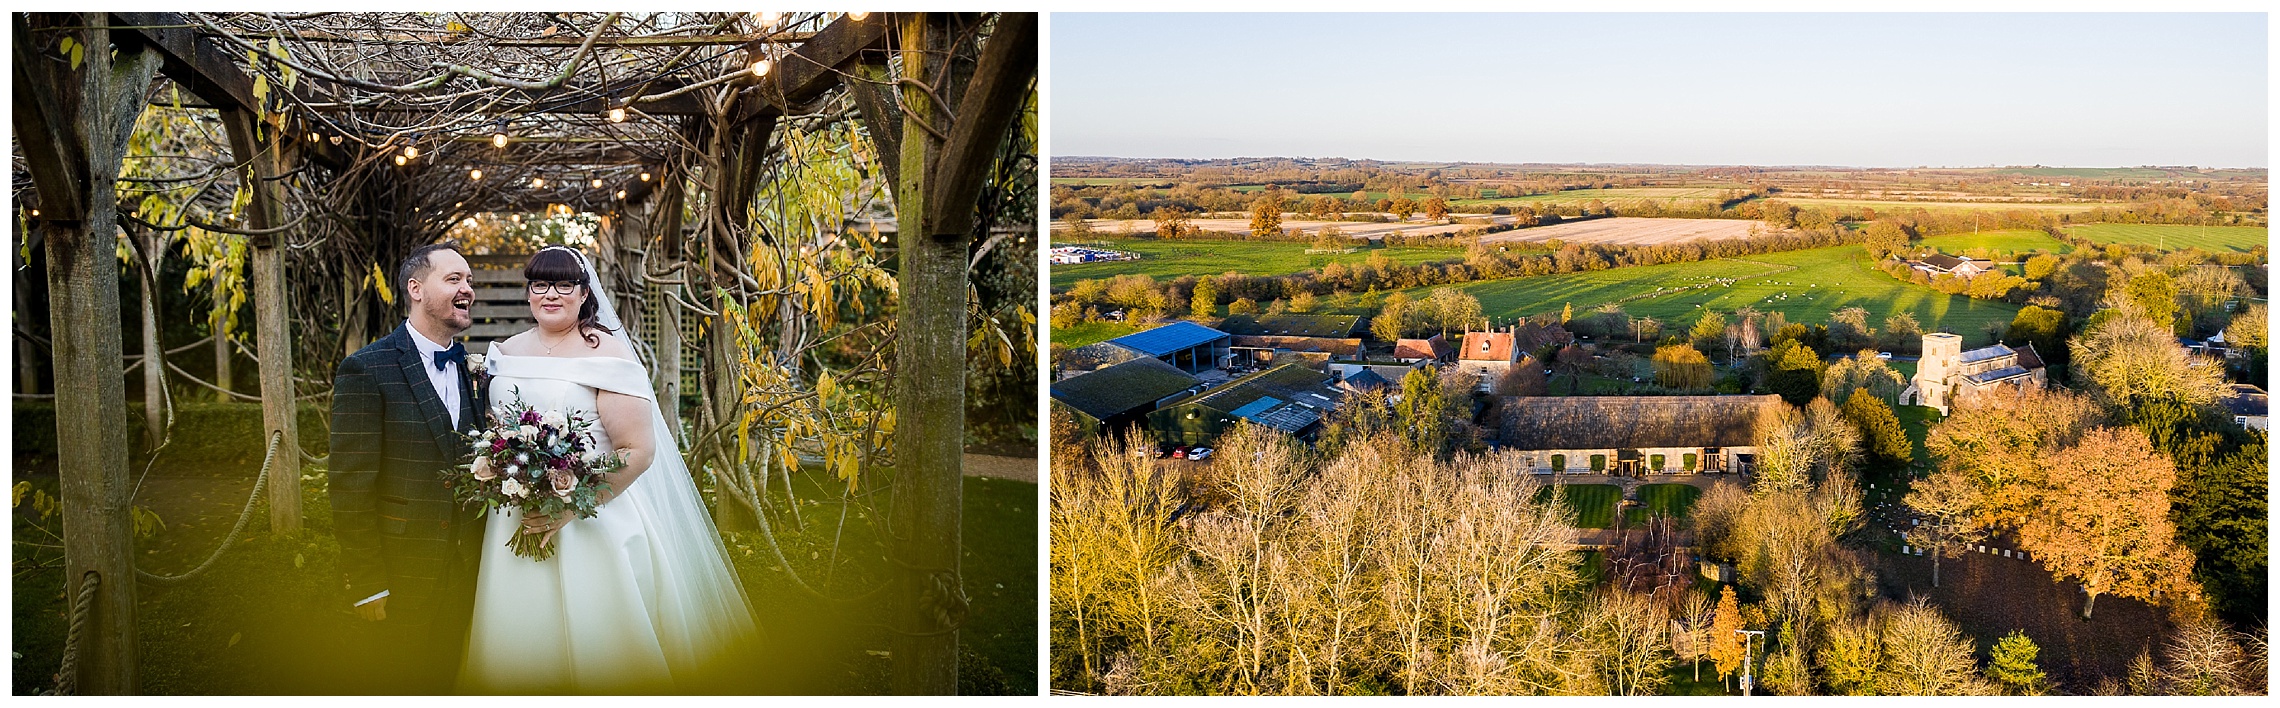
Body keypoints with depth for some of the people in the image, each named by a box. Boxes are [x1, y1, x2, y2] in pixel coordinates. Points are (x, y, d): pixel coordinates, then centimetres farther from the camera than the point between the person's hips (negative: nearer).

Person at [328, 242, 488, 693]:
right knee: (405, 681, 10)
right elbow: (350, 486, -15)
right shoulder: (367, 370, -13)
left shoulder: (474, 369, 6)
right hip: (403, 567, -5)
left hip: (466, 567, 5)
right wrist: (366, 583, -16)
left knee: (446, 675, 17)